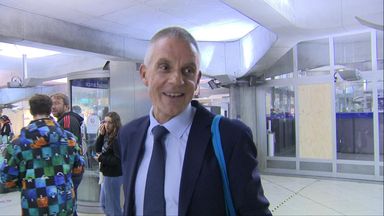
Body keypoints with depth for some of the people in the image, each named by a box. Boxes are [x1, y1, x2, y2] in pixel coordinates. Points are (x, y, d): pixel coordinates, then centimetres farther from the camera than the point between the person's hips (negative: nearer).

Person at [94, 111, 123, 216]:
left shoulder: (117, 139, -22)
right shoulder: (107, 136, 6)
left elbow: (118, 160, -26)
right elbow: (98, 150, 8)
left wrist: (101, 158, -15)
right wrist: (101, 135, -4)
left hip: (113, 176, -10)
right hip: (107, 174, 10)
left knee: (112, 206, 3)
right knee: (103, 204, 23)